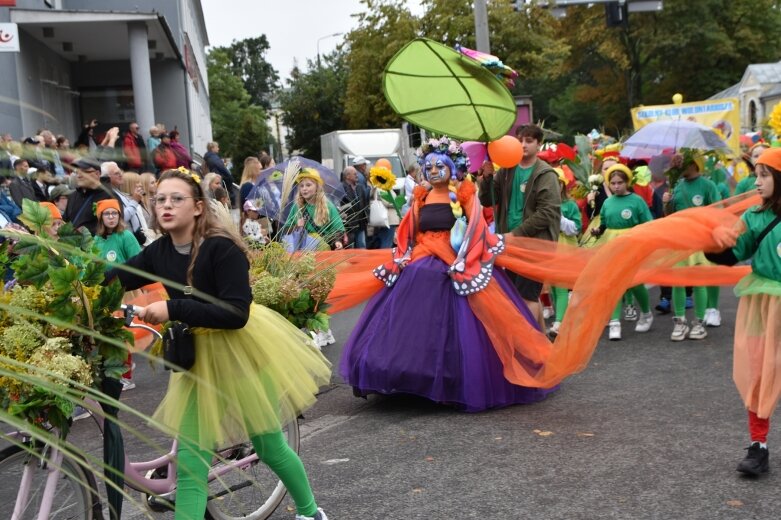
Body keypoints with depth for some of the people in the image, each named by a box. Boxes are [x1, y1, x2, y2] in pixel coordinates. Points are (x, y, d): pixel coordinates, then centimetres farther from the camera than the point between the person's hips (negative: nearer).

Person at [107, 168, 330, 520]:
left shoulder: (222, 248, -23)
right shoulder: (159, 252, -4)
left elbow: (236, 313, -29)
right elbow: (117, 279, -2)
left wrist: (172, 310, -32)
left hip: (242, 349, -5)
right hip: (200, 356, 5)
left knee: (269, 446, 11)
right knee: (189, 460, 1)